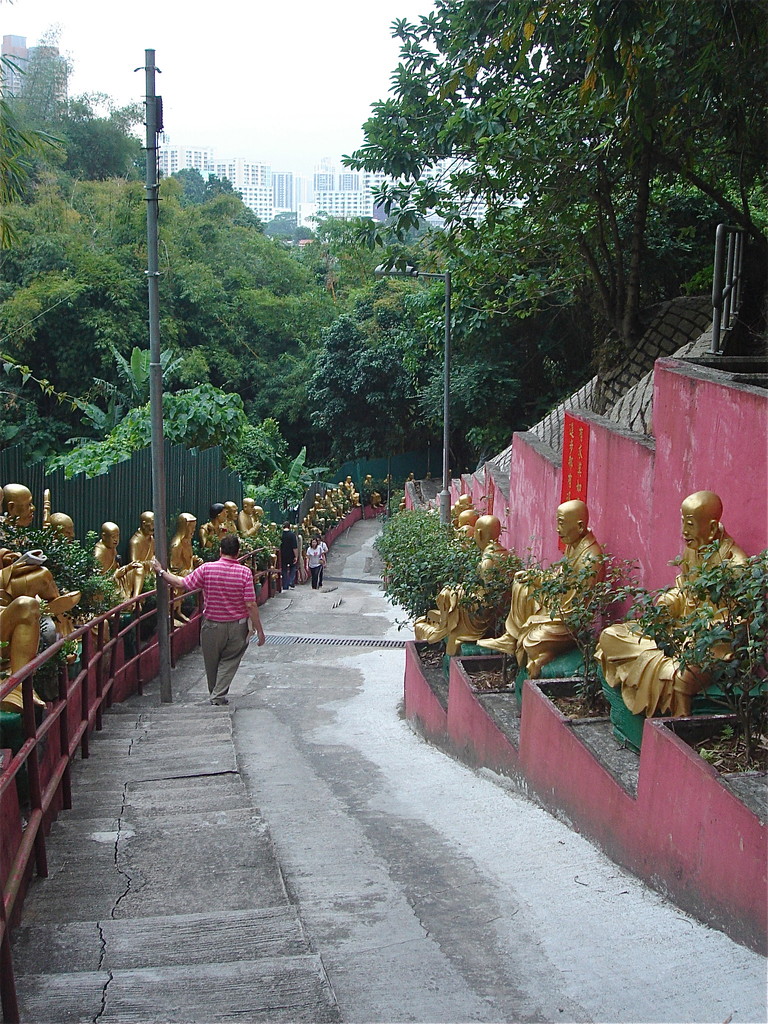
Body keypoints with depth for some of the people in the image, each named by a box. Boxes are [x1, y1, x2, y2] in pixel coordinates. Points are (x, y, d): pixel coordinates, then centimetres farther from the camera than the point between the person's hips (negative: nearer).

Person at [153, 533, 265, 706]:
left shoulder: (207, 569, -12)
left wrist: (161, 572, 8)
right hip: (237, 627, -1)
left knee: (212, 663, 19)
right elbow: (251, 605, -13)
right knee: (228, 663, 12)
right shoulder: (244, 572, -12)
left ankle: (215, 696, 36)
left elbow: (182, 584, -6)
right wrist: (259, 630, -6)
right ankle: (219, 697, 3)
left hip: (212, 625, 1)